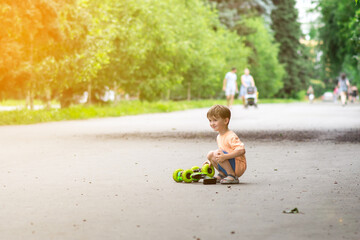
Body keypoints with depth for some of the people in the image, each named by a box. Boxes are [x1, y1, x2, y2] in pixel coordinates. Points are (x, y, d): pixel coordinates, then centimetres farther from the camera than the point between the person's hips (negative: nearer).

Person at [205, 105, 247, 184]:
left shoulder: (231, 136, -18)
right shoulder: (219, 137, 12)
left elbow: (241, 150, -31)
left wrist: (225, 156, -36)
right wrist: (212, 161, 12)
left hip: (238, 167, -9)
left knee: (216, 154, -25)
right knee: (210, 154, 3)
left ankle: (233, 177, -19)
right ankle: (222, 174, 8)